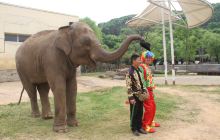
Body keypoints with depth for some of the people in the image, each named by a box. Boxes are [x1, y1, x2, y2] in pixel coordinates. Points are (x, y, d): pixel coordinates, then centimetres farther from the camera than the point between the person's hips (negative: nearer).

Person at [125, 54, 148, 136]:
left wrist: (144, 92, 12)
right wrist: (131, 97, -20)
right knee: (134, 113, 5)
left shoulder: (139, 70, 9)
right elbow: (128, 86, -18)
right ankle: (134, 129, 19)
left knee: (140, 112, 15)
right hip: (134, 96, -7)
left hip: (140, 95, 7)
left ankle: (139, 127, 28)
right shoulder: (130, 72, -17)